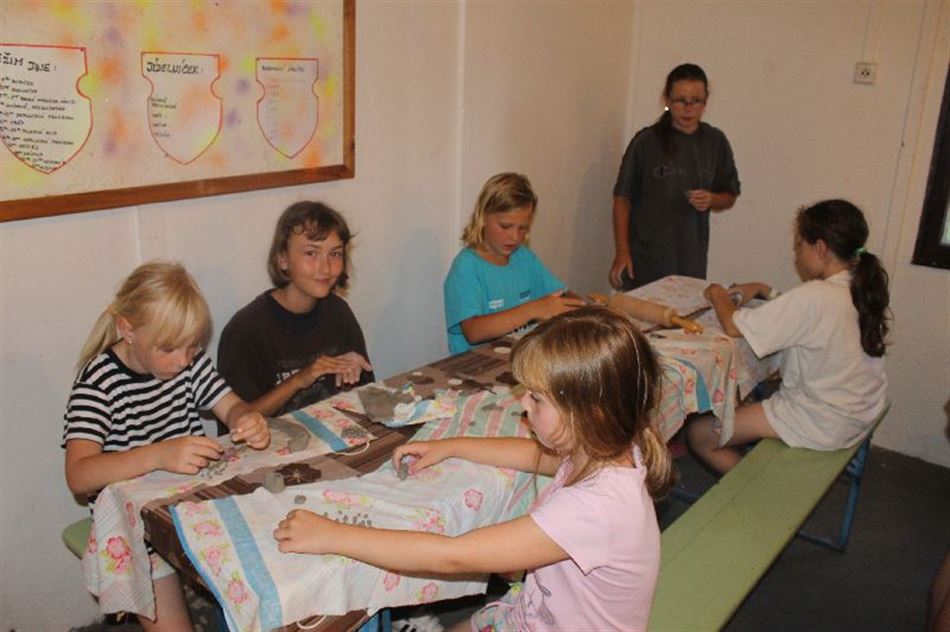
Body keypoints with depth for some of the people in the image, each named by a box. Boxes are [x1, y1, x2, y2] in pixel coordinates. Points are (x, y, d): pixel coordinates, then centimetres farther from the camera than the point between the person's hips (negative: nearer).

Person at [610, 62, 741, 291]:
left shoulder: (715, 142, 5)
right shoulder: (647, 141, -5)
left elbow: (730, 196, 15)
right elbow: (623, 198, -3)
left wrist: (711, 200, -8)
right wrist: (621, 252, -9)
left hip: (692, 260, 3)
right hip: (645, 260, -3)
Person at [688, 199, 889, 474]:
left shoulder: (815, 296, -27)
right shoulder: (862, 287, -1)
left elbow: (734, 326, -23)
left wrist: (718, 295, -3)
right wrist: (764, 291, 7)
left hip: (824, 425, -9)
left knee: (699, 435, -4)